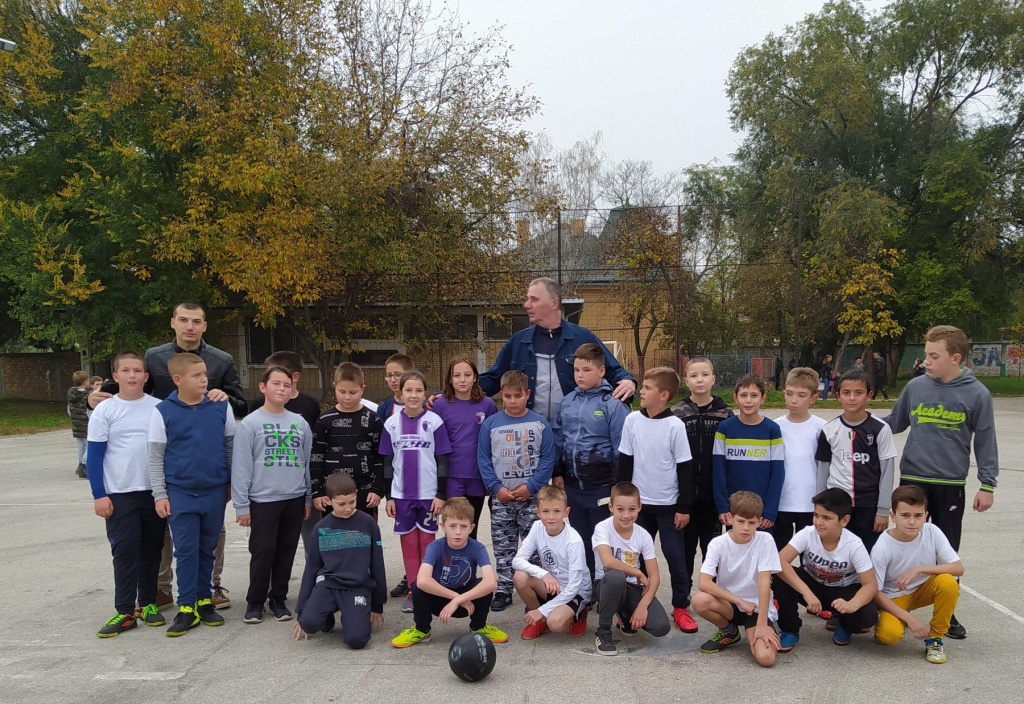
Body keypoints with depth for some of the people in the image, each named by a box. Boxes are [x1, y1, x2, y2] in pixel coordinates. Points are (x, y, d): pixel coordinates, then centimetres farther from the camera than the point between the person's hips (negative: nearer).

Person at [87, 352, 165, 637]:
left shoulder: (159, 408, 3)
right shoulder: (105, 411, -1)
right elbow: (95, 456, -1)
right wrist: (99, 495, -7)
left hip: (155, 492, 2)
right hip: (119, 495, -2)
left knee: (151, 549, 9)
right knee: (125, 551, -4)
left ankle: (148, 603, 21)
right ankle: (125, 611, 3)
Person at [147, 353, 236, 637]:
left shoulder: (221, 407, -1)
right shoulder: (163, 412, -6)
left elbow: (231, 445, 9)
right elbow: (155, 456, -1)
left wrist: (232, 483, 10)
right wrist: (160, 495, -3)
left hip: (215, 491, 2)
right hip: (180, 493, -2)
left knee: (207, 549, 12)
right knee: (186, 551, 2)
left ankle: (204, 601, 24)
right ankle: (187, 608, 12)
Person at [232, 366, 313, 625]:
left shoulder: (300, 423, 7)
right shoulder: (250, 424, -4)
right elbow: (241, 467, -5)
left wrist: (308, 498, 10)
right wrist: (241, 505, -7)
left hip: (294, 499, 3)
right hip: (263, 499, -3)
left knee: (286, 551, 10)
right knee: (263, 552, 1)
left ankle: (278, 598, 23)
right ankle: (255, 601, 17)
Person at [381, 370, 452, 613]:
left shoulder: (434, 422, -4)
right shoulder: (392, 423, 3)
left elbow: (442, 461, -2)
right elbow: (387, 462, 7)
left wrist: (441, 495, -6)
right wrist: (389, 496, 4)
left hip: (429, 493, -2)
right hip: (402, 494, 2)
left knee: (427, 540, 5)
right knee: (408, 541, 7)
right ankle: (412, 591, 16)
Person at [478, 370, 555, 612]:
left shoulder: (540, 423, -3)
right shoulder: (490, 424, 0)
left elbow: (548, 458, -3)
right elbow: (483, 459, 1)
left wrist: (531, 486, -11)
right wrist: (496, 488, -9)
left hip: (532, 497, -1)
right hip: (500, 498, 1)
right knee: (503, 547, 9)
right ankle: (503, 590, 19)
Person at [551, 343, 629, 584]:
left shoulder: (612, 404, -10)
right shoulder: (567, 402, 6)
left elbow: (621, 447, -10)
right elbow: (557, 440, 13)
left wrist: (617, 483, -11)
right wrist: (557, 473, 10)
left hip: (601, 485, -5)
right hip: (572, 484, 5)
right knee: (579, 540, 16)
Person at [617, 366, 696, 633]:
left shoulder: (675, 425, -11)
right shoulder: (632, 420, -2)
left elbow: (684, 468, -7)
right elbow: (625, 461, 4)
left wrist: (684, 507, -7)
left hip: (668, 504, -3)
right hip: (639, 502, 3)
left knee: (675, 556, 3)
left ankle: (681, 607, 17)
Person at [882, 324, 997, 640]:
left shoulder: (977, 394, -6)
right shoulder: (915, 387, -2)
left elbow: (985, 443, -1)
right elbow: (894, 423, 11)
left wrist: (987, 485, -2)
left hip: (951, 486, -1)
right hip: (913, 481, 1)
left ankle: (947, 613, 24)